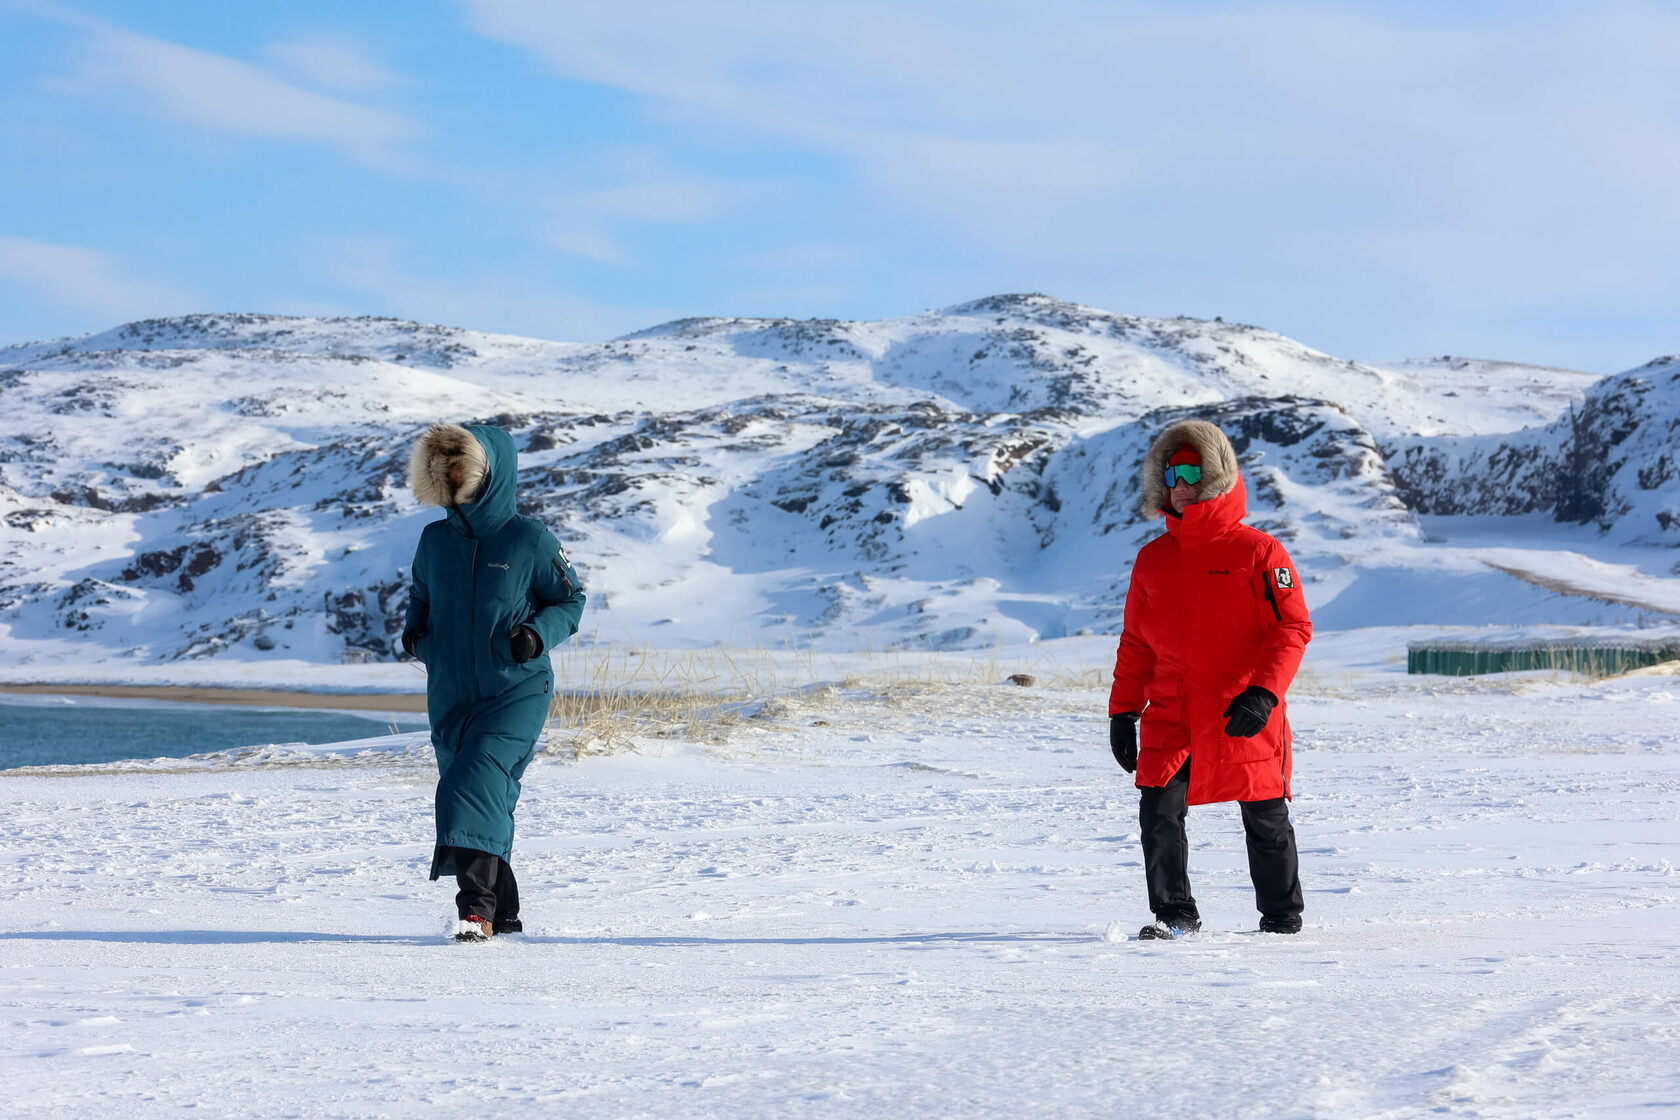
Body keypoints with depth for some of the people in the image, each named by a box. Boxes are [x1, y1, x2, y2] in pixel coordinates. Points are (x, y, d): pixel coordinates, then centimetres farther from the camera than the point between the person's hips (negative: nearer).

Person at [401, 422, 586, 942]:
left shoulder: (530, 540, -5)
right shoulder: (435, 539, 7)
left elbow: (570, 601, 4)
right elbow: (421, 597, 21)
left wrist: (539, 634, -14)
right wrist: (414, 631, 1)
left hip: (516, 691, -5)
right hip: (450, 697, 5)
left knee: (476, 784, -22)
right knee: (488, 801, 10)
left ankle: (477, 908, -26)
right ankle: (503, 913, 22)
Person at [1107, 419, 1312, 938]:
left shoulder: (1257, 551, -4)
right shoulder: (1153, 559, 11)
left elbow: (1293, 628, -7)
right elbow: (1135, 642, 17)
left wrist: (1263, 693, -19)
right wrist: (1122, 712, 11)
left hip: (1244, 716, -3)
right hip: (1171, 715, 3)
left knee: (1265, 820, 7)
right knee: (1158, 812, -10)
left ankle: (1281, 916, 25)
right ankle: (1174, 913, 5)